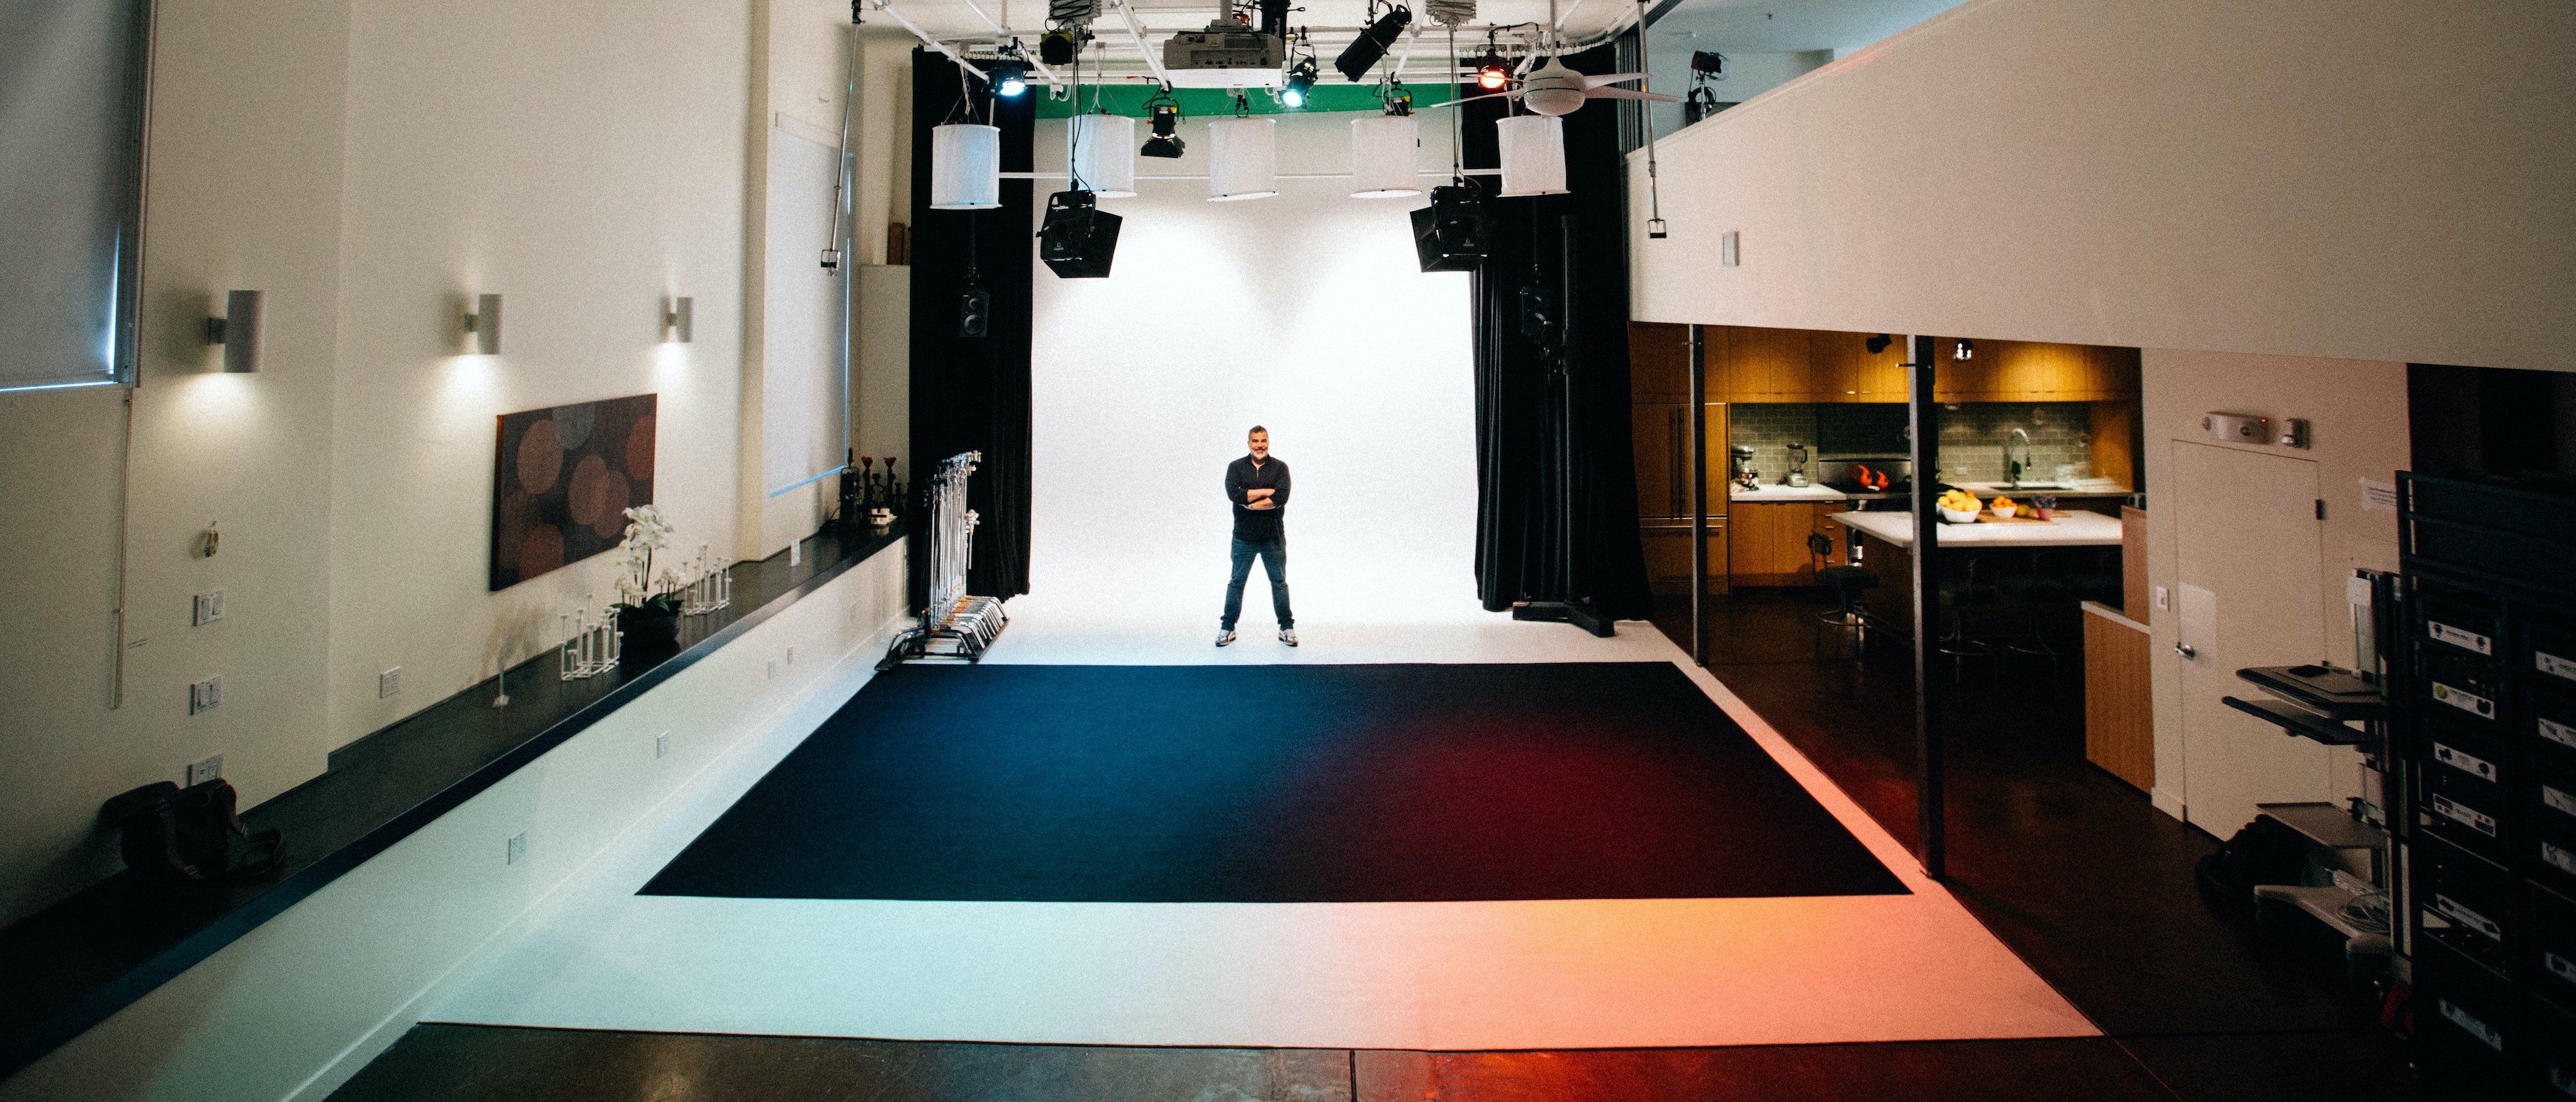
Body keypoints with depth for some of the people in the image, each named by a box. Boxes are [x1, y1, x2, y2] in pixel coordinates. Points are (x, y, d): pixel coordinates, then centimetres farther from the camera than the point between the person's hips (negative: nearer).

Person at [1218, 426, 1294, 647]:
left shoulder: (1280, 468, -1)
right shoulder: (1236, 467, 1)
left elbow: (1281, 498, -15)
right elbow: (1234, 494, -17)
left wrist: (1250, 503, -15)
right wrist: (1266, 491, -15)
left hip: (1273, 537, 0)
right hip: (1244, 536, 0)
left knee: (1279, 582, 7)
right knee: (1237, 581, 6)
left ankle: (1287, 627, 16)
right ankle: (1227, 627, 14)